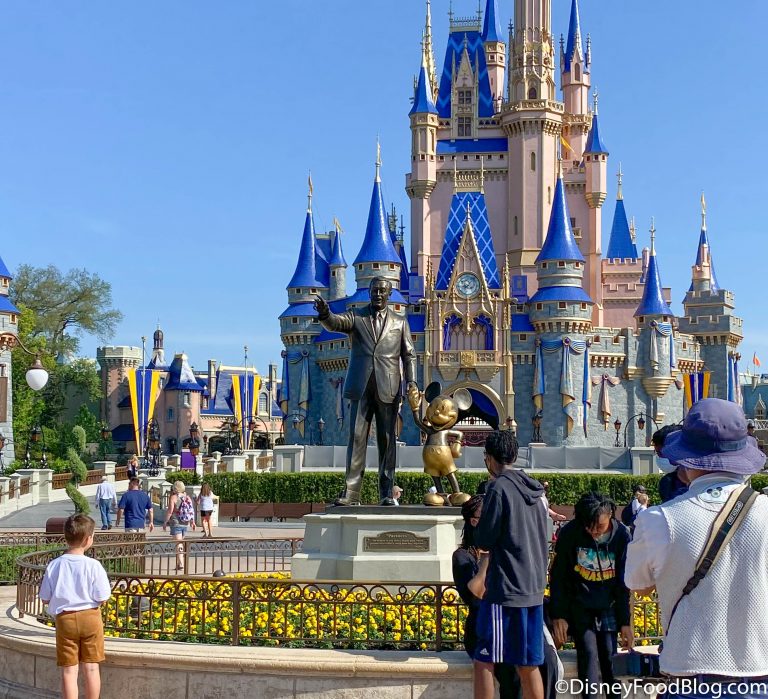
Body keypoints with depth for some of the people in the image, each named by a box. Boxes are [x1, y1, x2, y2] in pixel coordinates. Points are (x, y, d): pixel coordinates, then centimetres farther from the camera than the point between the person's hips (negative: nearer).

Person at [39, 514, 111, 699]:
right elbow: (102, 598, -10)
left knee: (69, 670, 5)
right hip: (90, 617, -1)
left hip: (64, 619, 1)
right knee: (91, 668, 10)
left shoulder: (54, 565, -7)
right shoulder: (93, 566, -13)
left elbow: (45, 599, -1)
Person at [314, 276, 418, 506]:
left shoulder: (400, 322, 13)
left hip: (387, 389, 0)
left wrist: (412, 382, -3)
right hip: (361, 388, 0)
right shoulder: (355, 317, 9)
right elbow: (334, 323, -10)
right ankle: (351, 493, -3)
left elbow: (409, 355, 11)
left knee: (387, 440, 2)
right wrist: (325, 314, -34)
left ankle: (387, 493, 6)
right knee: (356, 438, -2)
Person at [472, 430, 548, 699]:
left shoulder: (499, 488, -11)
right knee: (528, 665, 11)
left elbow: (484, 541, -11)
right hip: (533, 588, 8)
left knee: (484, 662, -3)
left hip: (504, 589, -7)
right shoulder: (534, 492, 11)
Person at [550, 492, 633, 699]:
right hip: (579, 607, -1)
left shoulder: (622, 535, -10)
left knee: (610, 657, 1)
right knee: (588, 655, -10)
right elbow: (558, 577, -5)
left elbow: (624, 582, -1)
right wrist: (559, 616, -7)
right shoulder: (569, 533, -14)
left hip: (608, 608, 1)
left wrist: (625, 622, 0)